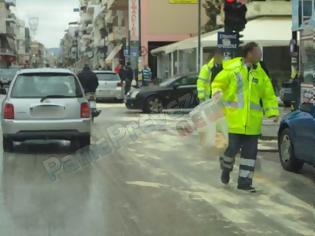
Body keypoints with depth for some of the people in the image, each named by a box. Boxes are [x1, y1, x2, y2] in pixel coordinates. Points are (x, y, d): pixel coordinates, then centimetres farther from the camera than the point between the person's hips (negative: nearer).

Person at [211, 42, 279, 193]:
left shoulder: (261, 74, 7)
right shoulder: (232, 69, -5)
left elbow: (268, 95, 10)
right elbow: (217, 84, 4)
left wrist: (272, 112, -2)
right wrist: (217, 93, -17)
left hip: (252, 122, 4)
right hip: (233, 119, -4)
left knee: (250, 151, 4)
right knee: (232, 148, 1)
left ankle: (244, 181, 14)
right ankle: (226, 168, 33)